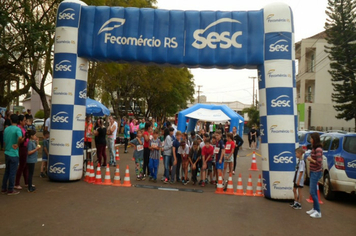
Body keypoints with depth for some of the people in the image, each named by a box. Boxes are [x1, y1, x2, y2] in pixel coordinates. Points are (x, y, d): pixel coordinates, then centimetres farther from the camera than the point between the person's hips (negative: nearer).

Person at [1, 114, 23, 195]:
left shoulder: (6, 129, 5)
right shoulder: (17, 129, -15)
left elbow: (4, 141, 13)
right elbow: (20, 138, -34)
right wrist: (18, 144, -16)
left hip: (7, 153, 6)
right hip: (14, 154, -6)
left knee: (6, 172, 17)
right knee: (12, 173, 4)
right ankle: (10, 190, 13)